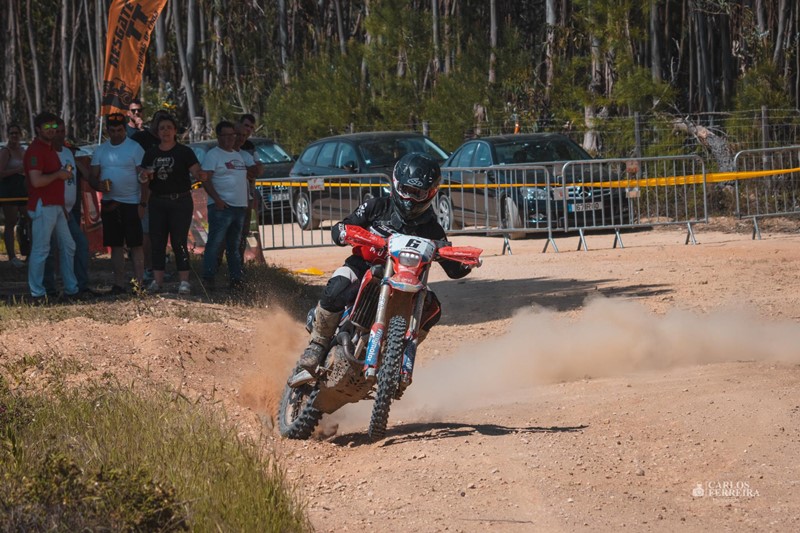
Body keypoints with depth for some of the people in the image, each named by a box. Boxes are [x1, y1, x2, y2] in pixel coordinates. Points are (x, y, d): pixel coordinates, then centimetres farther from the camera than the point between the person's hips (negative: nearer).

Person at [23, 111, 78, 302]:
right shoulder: (35, 150, -14)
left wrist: (64, 173, 16)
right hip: (43, 206, -11)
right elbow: (36, 181, -23)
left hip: (56, 206, 11)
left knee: (68, 246, 13)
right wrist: (58, 175, -12)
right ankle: (37, 293, -3)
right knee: (40, 249, -7)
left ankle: (71, 289, 20)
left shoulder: (49, 149, 19)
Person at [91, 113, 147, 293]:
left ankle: (138, 281, -1)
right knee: (116, 245, 7)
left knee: (135, 244, -4)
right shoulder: (101, 150, 10)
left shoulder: (134, 148, -4)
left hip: (131, 203, -4)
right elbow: (93, 177, 9)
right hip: (109, 203, 4)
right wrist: (99, 184, -15)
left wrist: (143, 203, -12)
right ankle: (119, 283, 10)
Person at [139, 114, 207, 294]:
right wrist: (143, 176, -8)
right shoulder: (151, 154, 10)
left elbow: (197, 171, -10)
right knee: (157, 241, 2)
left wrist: (200, 175, -34)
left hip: (180, 201, -4)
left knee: (179, 241, -8)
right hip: (157, 202, 4)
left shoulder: (184, 152, -2)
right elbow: (144, 177, 16)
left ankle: (184, 281, -5)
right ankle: (157, 280, 8)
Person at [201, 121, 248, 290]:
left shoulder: (238, 155, 19)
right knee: (215, 243, -11)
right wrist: (217, 199, -22)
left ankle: (235, 278, 15)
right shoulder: (213, 155, -5)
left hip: (239, 207, 8)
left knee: (234, 246, 12)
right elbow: (206, 180, -13)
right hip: (221, 207, -8)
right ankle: (208, 278, -11)